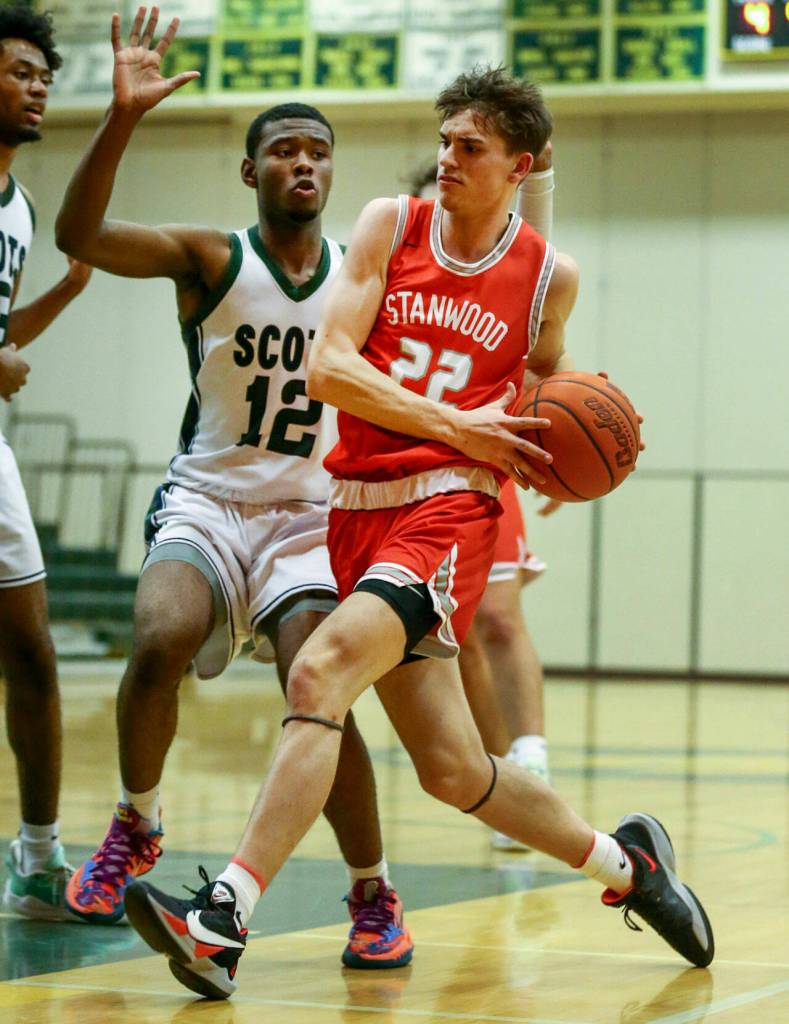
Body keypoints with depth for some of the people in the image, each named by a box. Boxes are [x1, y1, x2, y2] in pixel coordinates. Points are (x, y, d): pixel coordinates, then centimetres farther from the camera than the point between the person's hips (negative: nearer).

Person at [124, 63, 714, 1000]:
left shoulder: (548, 276, 4)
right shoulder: (390, 225, 4)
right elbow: (326, 366, -6)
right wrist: (457, 426, -13)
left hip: (448, 510, -3)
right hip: (358, 504, 4)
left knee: (318, 671, -27)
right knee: (453, 768, 8)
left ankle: (224, 921, -30)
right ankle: (623, 861, 33)